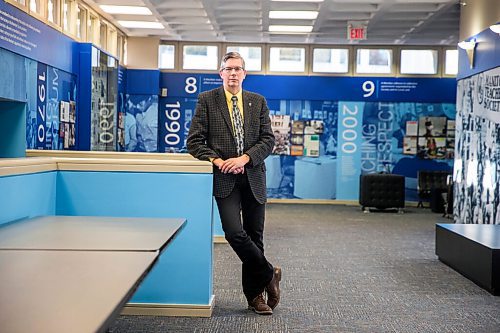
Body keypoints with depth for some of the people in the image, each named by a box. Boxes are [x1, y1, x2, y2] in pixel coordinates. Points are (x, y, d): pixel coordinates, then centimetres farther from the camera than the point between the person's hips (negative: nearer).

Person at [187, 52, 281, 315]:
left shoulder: (258, 102, 10)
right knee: (234, 232, -17)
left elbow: (268, 140, 4)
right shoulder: (206, 100, 3)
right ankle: (269, 274, 7)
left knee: (255, 236, 7)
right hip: (225, 178, -2)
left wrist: (245, 158, -11)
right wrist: (217, 161, -13)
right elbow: (194, 141, 0)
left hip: (253, 177, 3)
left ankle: (255, 295, 21)